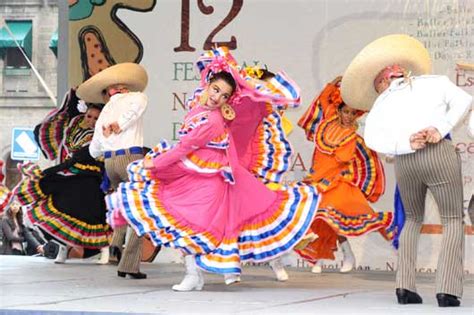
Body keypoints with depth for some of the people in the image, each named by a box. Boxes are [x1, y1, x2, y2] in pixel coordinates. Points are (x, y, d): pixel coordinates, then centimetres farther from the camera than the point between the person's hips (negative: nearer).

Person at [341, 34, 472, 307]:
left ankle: (405, 286, 9)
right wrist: (441, 129, -7)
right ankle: (448, 290, -10)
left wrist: (407, 145, -10)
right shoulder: (434, 81, 18)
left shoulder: (381, 102, 18)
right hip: (439, 153, -2)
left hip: (405, 162, 2)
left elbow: (372, 138, -2)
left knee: (413, 220, 23)